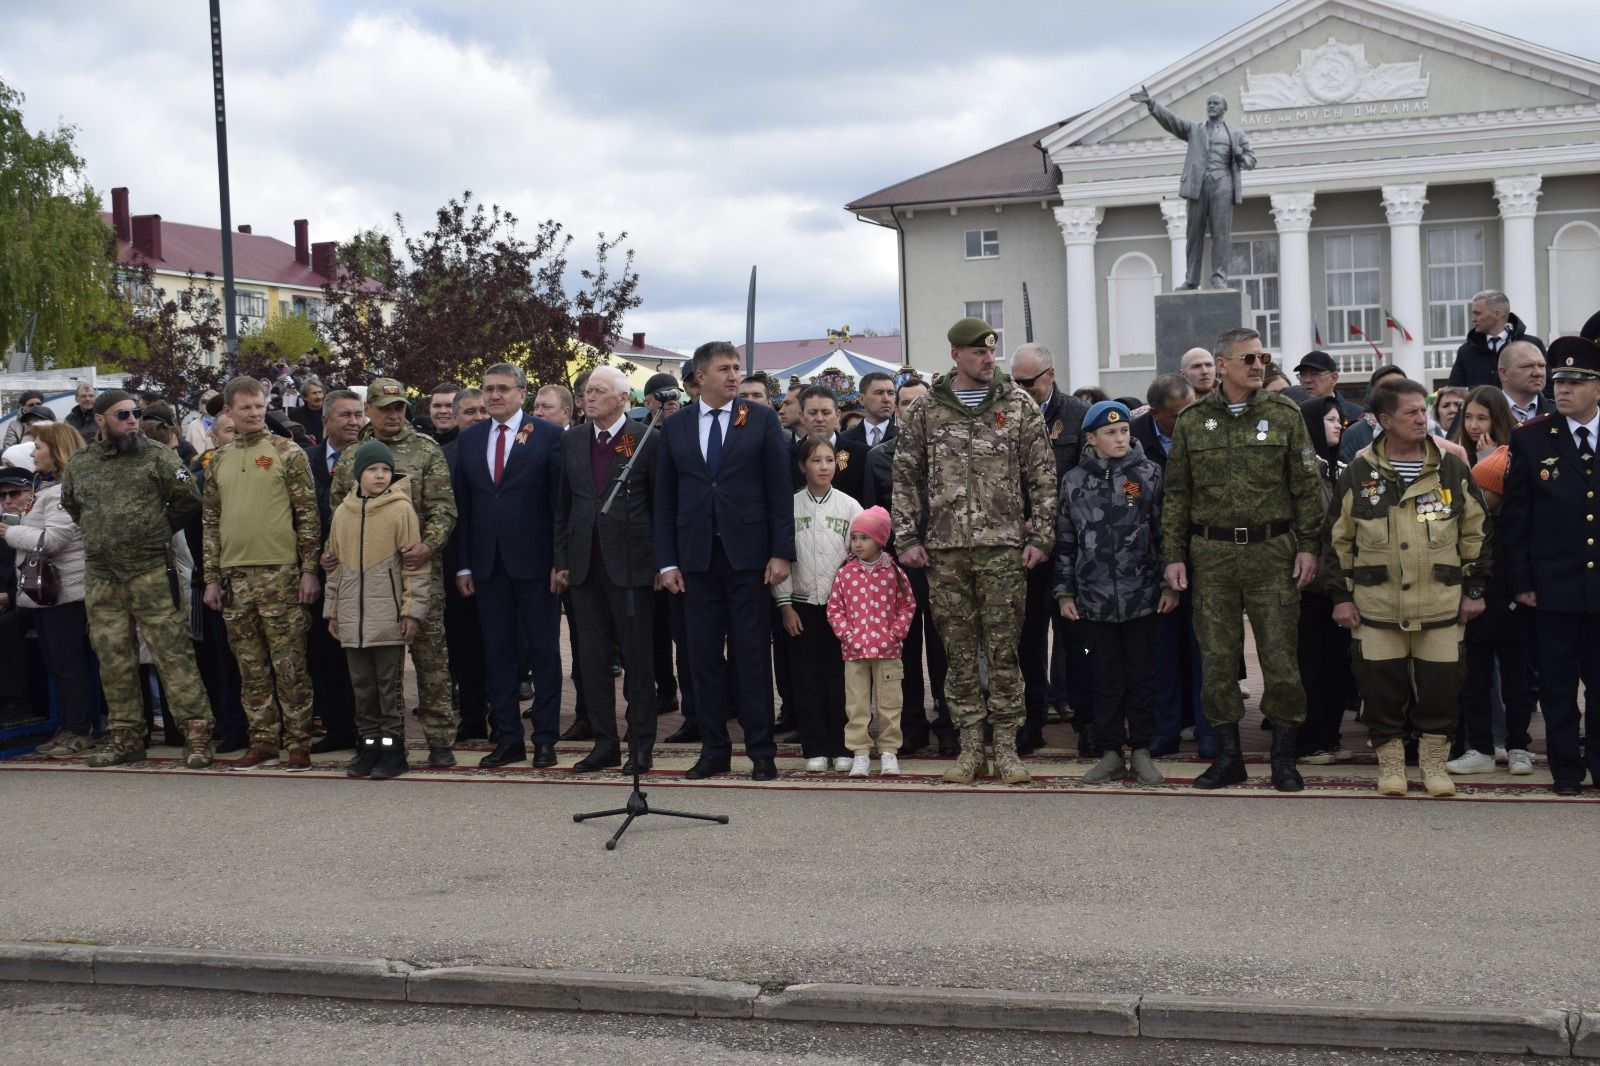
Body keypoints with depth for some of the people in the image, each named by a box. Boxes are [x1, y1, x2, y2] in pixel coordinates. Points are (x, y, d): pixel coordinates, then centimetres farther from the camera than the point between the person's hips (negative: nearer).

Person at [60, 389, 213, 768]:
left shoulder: (157, 457, -1)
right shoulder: (78, 466, 10)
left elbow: (187, 498, 1)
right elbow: (70, 506, 26)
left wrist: (157, 531, 8)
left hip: (152, 574, -4)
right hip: (100, 579, 4)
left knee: (174, 653, -7)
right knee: (114, 661, 8)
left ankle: (196, 732, -8)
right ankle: (125, 735, 17)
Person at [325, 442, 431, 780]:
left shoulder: (401, 509, -4)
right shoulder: (343, 513, 9)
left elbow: (415, 563, -4)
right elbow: (335, 565, 17)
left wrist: (412, 609, -8)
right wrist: (332, 610, 16)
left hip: (388, 617, -4)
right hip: (353, 618, 4)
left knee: (389, 685, 0)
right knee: (362, 685, 10)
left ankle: (392, 748, 7)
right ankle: (369, 745, 19)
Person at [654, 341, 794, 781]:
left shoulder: (761, 420, 2)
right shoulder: (675, 427, 8)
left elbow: (779, 490, 0)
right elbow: (665, 498, 8)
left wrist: (781, 552, -6)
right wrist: (666, 561, 2)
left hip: (747, 554, -2)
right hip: (696, 557, 2)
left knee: (753, 657, 1)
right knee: (704, 658, 6)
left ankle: (761, 752, 7)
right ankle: (714, 749, 15)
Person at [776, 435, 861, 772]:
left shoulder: (849, 506, 0)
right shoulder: (790, 506, 1)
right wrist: (785, 605, -2)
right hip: (802, 604, 1)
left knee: (840, 677, 2)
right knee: (807, 678, 3)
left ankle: (842, 748, 10)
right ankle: (815, 749, 10)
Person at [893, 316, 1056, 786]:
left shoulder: (1019, 405, 4)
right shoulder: (925, 410, 7)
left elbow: (1043, 477, 3)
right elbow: (905, 477, 9)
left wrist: (1040, 537, -3)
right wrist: (907, 538, 2)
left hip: (1003, 548, -1)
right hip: (944, 551, 1)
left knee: (1004, 650, 1)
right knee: (959, 651, 6)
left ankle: (1006, 746, 9)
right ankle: (970, 745, 15)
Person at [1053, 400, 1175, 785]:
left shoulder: (1149, 475, 0)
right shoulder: (1073, 481, 4)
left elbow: (1165, 532, 2)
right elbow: (1065, 542, 8)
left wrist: (1170, 584, -2)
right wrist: (1064, 592, 6)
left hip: (1142, 595, -1)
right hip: (1094, 598, 1)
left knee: (1141, 674, 6)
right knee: (1106, 677, 8)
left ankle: (1142, 750, 16)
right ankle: (1110, 752, 16)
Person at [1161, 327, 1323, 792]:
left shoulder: (1284, 415, 4)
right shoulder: (1192, 421, 7)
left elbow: (1307, 487, 3)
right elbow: (1176, 494, 9)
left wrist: (1308, 546, -3)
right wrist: (1173, 555, 4)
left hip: (1272, 551, -1)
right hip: (1212, 554, 1)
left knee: (1280, 657, -1)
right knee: (1217, 658, 4)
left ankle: (1283, 758, 11)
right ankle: (1228, 756, 15)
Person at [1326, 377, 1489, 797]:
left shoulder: (1452, 468, 3)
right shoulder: (1359, 472, 1)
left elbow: (1475, 531, 10)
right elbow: (1339, 538, 5)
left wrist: (1474, 588, 7)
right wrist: (1341, 595, 2)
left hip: (1441, 606, 1)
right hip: (1377, 605, -1)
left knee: (1440, 685, 5)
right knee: (1382, 687, 4)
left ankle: (1434, 759, 21)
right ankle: (1390, 760, 19)